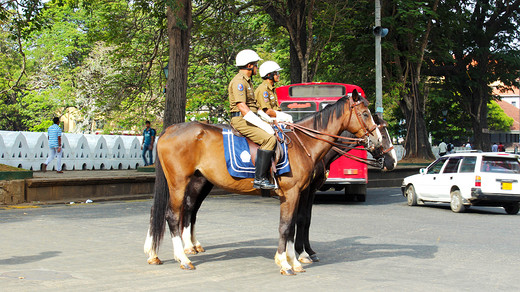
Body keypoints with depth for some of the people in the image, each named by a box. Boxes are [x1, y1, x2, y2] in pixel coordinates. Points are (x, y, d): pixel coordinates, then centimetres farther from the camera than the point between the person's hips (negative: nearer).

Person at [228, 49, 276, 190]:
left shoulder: (247, 81, 21)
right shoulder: (239, 81, -13)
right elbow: (242, 107, -22)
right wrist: (263, 125, -23)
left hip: (249, 119, 11)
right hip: (241, 120, -11)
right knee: (269, 139, -27)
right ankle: (259, 178, -28)